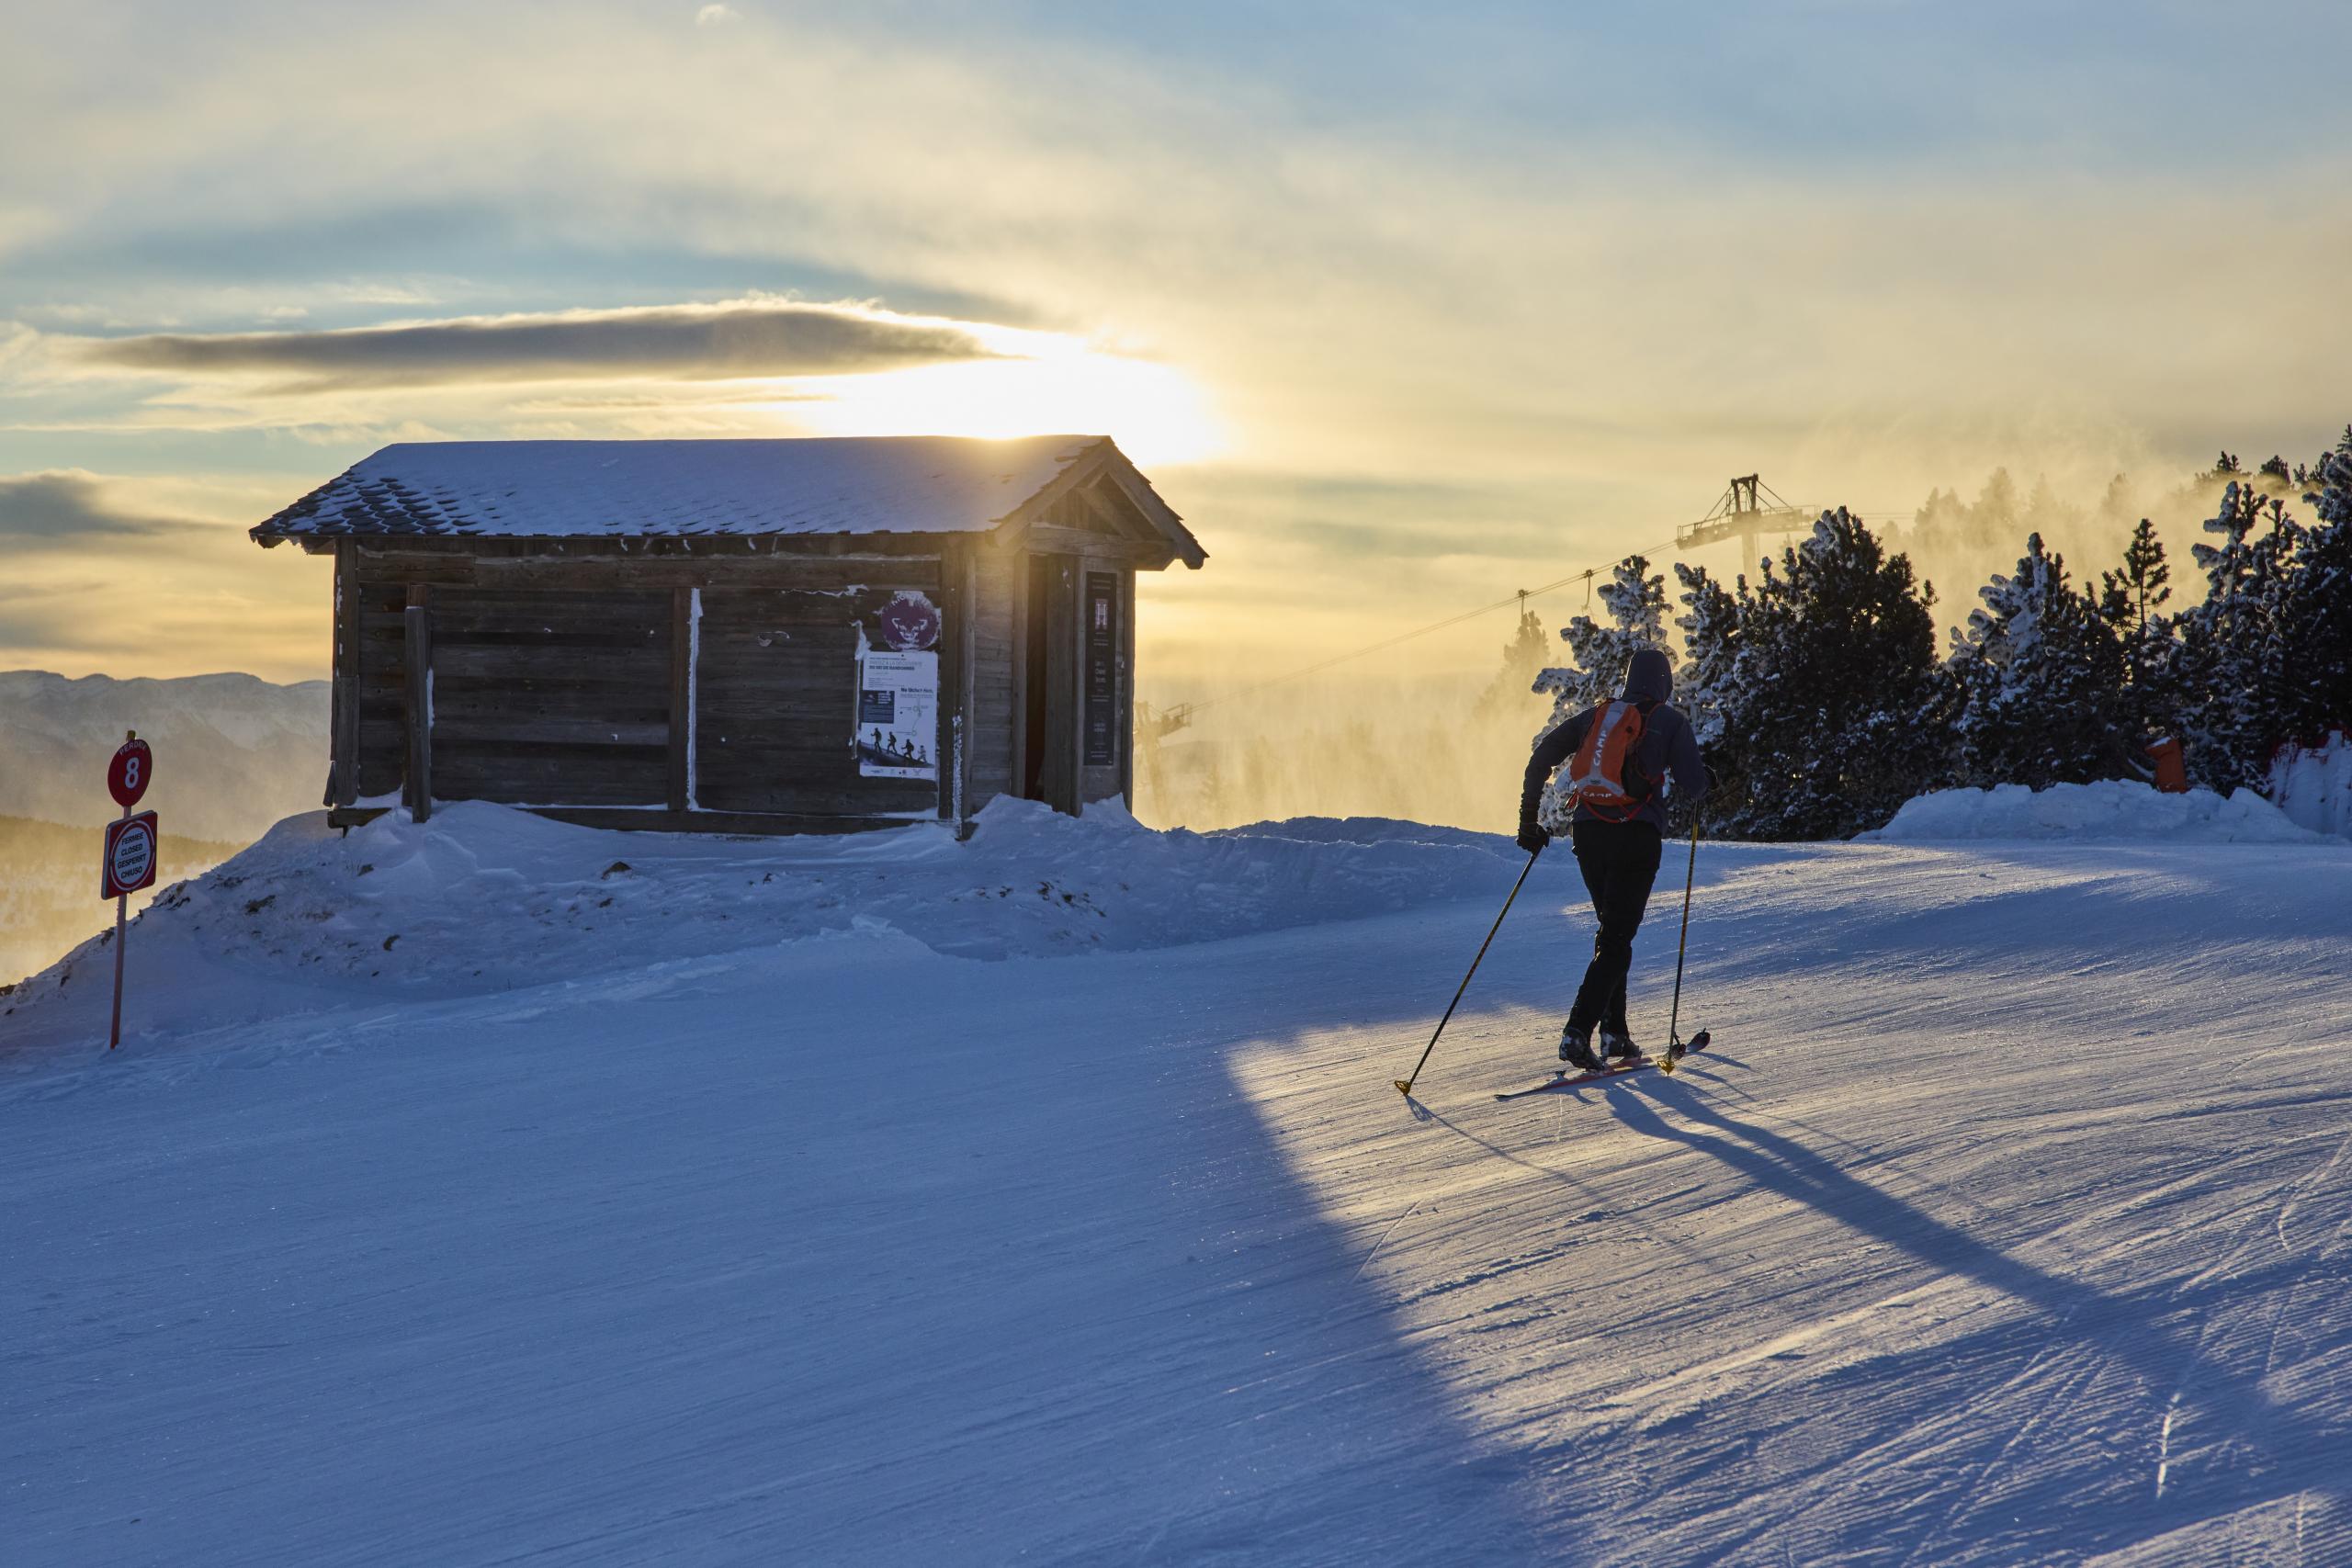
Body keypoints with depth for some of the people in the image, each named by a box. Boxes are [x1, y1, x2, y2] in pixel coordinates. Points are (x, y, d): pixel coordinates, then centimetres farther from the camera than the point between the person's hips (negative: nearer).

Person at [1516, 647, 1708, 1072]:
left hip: (1589, 833, 4)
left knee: (1612, 930, 19)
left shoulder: (1598, 714, 14)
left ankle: (1614, 1033, 16)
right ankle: (1578, 1030, -20)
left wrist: (1529, 819, 12)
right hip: (1638, 835, -4)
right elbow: (1693, 785, -4)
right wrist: (1701, 783, 20)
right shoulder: (1671, 721, 3)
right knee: (1617, 938, -4)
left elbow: (1542, 756, 7)